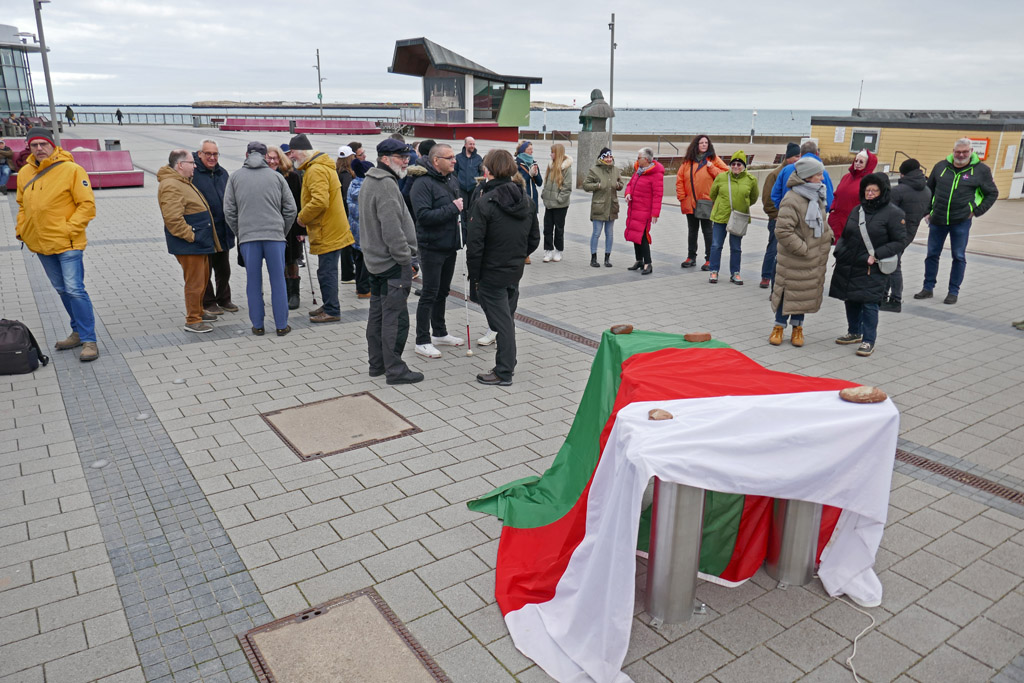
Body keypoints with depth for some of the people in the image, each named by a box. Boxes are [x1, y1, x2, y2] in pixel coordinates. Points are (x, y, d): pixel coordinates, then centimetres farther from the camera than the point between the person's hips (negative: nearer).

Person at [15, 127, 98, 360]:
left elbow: (87, 205, -11)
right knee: (62, 290, 14)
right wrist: (21, 230, 7)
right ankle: (78, 332, 26)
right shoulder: (25, 173, 9)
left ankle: (89, 341, -6)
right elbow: (22, 206, 20)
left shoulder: (72, 170, -9)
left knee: (75, 290, -11)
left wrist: (69, 229, -16)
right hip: (40, 244, 6)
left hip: (67, 244, -6)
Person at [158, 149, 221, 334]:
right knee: (195, 282, -5)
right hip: (189, 245, -11)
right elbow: (173, 219, -26)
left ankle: (198, 311, 35)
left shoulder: (183, 182, 18)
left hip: (199, 242, 11)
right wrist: (191, 235, -20)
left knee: (203, 277, 20)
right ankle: (192, 321, 3)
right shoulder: (171, 186, -19)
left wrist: (203, 237, 23)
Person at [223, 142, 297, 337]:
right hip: (274, 236, -1)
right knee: (278, 281, 5)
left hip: (247, 237, 1)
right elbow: (291, 209, 4)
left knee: (253, 282, 8)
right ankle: (281, 326, 8)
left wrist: (240, 233, 15)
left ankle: (258, 326, 13)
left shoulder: (235, 177, 6)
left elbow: (229, 211, 5)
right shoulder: (277, 177, 5)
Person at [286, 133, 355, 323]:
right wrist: (305, 217, 17)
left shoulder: (316, 170, -16)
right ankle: (329, 306, 26)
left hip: (327, 233, -11)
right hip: (332, 230, 11)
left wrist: (302, 217, -15)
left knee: (327, 272, -4)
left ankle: (332, 311, 3)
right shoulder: (321, 166, 18)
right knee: (327, 271, 17)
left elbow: (320, 201, -28)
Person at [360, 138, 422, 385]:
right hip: (393, 263, -11)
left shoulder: (369, 181, 16)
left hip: (374, 260, 11)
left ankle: (377, 363, 24)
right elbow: (392, 228, -24)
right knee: (395, 316, -6)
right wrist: (406, 258, -17)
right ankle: (395, 370, -1)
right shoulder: (386, 184, -18)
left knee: (377, 313, 15)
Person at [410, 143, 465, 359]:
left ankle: (440, 333, 32)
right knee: (429, 294, -2)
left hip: (450, 246, 8)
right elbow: (423, 215, -28)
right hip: (431, 247, -8)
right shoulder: (423, 183, -18)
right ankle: (422, 341, 7)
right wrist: (453, 208, -24)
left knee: (443, 292, 18)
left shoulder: (452, 180, 9)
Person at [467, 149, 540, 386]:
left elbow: (475, 245, -18)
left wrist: (474, 275, -8)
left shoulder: (485, 202, -18)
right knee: (508, 317, 20)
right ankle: (508, 364, 32)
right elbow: (534, 238, 9)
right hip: (516, 270, 7)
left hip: (492, 273, -7)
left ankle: (504, 372, 10)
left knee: (501, 321, 1)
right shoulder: (527, 199, 3)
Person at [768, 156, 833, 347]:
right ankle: (779, 326, 18)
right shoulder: (792, 200, -20)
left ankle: (797, 326, 25)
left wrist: (828, 236, 8)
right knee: (789, 290, 2)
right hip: (794, 259, -7)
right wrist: (803, 249, -21)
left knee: (805, 292, 13)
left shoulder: (816, 196, 8)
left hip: (815, 258, 8)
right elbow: (782, 231, -25)